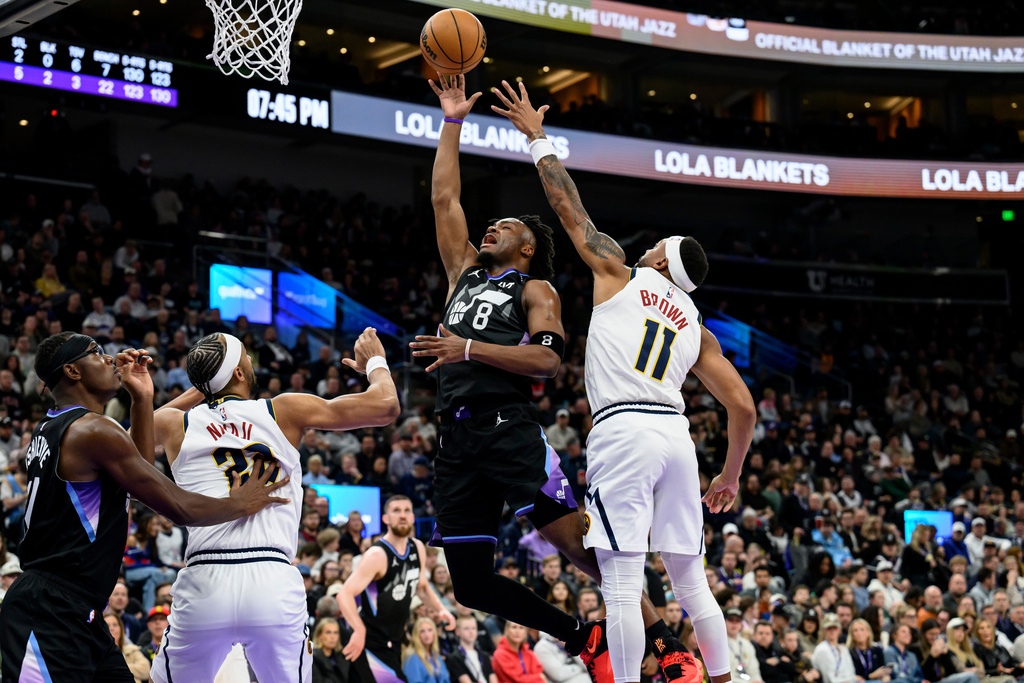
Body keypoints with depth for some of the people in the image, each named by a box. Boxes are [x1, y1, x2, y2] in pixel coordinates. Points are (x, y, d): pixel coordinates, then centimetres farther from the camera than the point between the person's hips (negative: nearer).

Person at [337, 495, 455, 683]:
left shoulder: (418, 548, 4)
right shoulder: (377, 555, -20)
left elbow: (422, 587, 22)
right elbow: (344, 594, -28)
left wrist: (441, 609, 3)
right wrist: (359, 630, -44)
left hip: (393, 642, 8)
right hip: (370, 642, -8)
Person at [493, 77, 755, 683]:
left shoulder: (619, 274, 12)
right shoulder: (697, 328, 21)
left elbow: (569, 206, 16)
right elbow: (744, 407, 16)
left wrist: (537, 137, 27)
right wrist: (732, 475, 28)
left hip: (622, 430, -5)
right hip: (675, 432, 5)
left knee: (622, 586, -7)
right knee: (691, 580, 13)